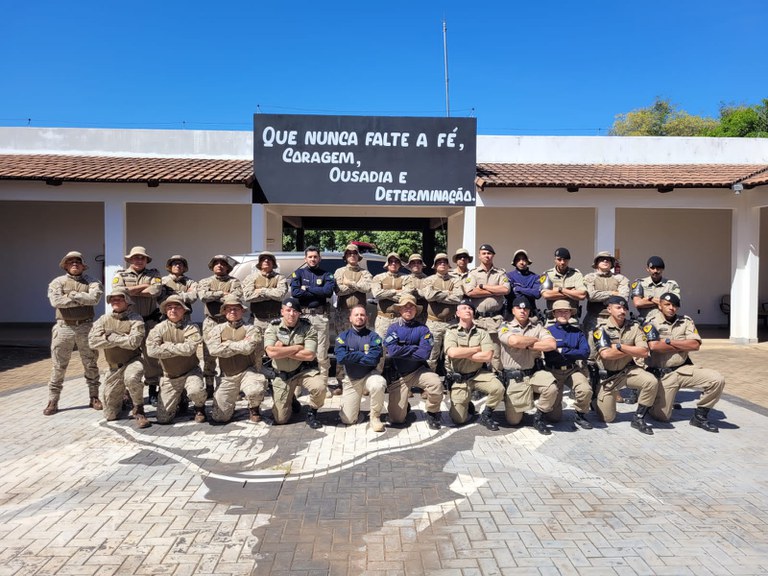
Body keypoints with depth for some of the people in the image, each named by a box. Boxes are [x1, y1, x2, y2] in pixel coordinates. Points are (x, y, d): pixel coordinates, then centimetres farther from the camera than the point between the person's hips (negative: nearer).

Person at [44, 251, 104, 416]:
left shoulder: (91, 282, 6)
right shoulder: (57, 282, 5)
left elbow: (94, 298, -15)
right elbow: (56, 301, -14)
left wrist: (72, 294, -11)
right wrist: (84, 299, -13)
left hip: (86, 327, 0)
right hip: (64, 327, 0)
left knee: (90, 364, 8)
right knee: (58, 366, 5)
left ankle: (94, 397, 19)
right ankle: (52, 401, 14)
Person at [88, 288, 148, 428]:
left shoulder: (136, 319, -7)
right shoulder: (104, 320, 5)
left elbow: (133, 342, -22)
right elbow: (93, 341, -10)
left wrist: (111, 336, -12)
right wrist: (122, 338, -15)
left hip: (132, 362, -4)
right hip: (113, 368, 4)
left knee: (131, 378, -43)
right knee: (110, 415, 8)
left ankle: (139, 411, -16)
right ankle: (124, 395, 42)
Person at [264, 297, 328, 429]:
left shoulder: (308, 328, -8)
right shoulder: (273, 327, -5)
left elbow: (309, 355, -19)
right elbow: (271, 352, -21)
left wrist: (282, 350, -16)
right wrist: (297, 347, -15)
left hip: (304, 371, -1)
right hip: (282, 375, 1)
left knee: (320, 386, -34)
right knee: (280, 419, 1)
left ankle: (312, 413, -1)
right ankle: (291, 401, 37)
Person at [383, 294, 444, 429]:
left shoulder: (422, 329, -4)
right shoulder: (393, 328, -2)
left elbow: (425, 354, -17)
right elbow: (392, 351, -18)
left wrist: (402, 351, -12)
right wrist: (414, 348, -12)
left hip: (418, 371, 0)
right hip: (398, 376, 0)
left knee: (435, 383, -34)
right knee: (396, 419, -2)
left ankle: (432, 413, -4)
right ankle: (404, 406, 35)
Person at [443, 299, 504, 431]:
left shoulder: (482, 332, 0)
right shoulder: (451, 332, -3)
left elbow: (488, 356, -14)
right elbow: (452, 353, -22)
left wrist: (462, 354, -14)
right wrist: (477, 349, -14)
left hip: (479, 374, 1)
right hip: (458, 378, -1)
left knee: (498, 388, -28)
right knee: (459, 419, -5)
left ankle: (486, 415, 0)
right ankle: (466, 404, 32)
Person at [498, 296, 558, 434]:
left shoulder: (537, 327, 6)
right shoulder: (505, 327, 0)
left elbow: (552, 344, -9)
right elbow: (515, 341, -22)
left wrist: (528, 345, -9)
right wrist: (535, 340, -7)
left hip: (534, 373, 2)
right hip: (513, 377, -2)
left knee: (551, 387, -31)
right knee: (513, 420, -3)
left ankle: (538, 417, -3)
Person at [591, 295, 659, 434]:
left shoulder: (634, 327, -3)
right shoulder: (601, 329, -11)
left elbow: (644, 352, -15)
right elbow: (606, 354, -25)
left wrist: (619, 346, -19)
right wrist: (632, 350, -16)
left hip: (628, 370, 2)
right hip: (607, 375, -2)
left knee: (652, 382, -28)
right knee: (607, 418, -1)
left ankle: (638, 418, -9)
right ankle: (598, 400, 36)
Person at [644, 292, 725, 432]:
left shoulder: (686, 322, 8)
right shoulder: (651, 324, -4)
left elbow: (695, 345, -7)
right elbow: (654, 346, -21)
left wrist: (668, 341, -11)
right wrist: (683, 346, -9)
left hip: (684, 369, 4)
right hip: (661, 375, -4)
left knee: (718, 380, -17)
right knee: (662, 416, -8)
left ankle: (700, 416, 2)